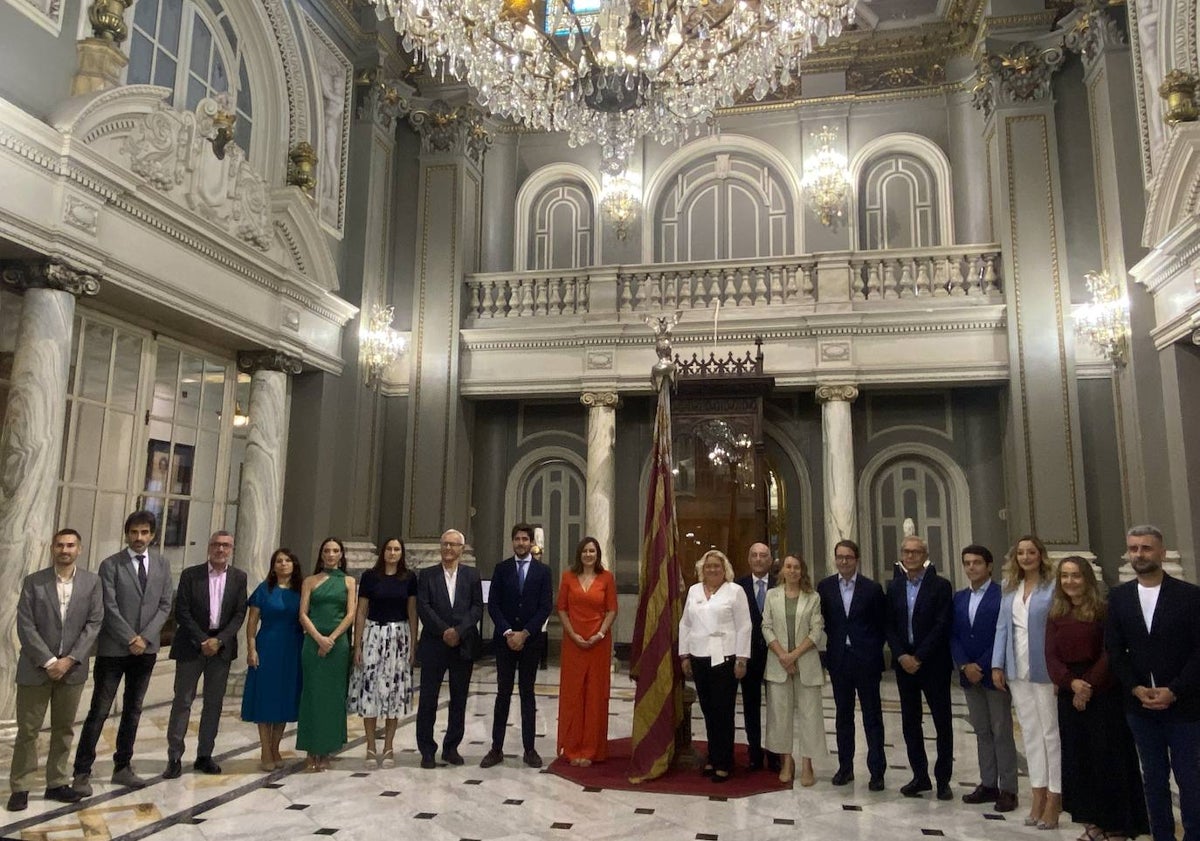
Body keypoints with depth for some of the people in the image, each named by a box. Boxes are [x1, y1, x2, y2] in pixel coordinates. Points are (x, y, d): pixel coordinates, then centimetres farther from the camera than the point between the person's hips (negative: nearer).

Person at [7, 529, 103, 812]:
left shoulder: (92, 582, 0)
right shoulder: (33, 581, -2)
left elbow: (94, 623, -3)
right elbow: (25, 626, -6)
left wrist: (70, 660, -12)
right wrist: (48, 661, -13)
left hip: (72, 668, 1)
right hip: (36, 667, -1)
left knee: (64, 729, 10)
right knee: (27, 729, 5)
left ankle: (57, 783, 21)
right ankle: (20, 788, 17)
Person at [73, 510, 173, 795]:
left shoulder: (162, 565, 6)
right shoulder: (111, 565, -4)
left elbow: (165, 605, 4)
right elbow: (109, 607, -10)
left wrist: (145, 637, -8)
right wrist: (130, 639, -14)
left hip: (146, 649, 4)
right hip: (113, 649, -4)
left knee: (133, 711, 11)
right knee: (99, 711, -1)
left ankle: (122, 767, 21)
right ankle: (82, 772, 9)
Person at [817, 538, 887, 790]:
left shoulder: (872, 589, -4)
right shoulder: (825, 587, 1)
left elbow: (882, 625, 1)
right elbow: (823, 619, 8)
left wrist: (873, 651, -3)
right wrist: (835, 640, 0)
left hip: (866, 660, -2)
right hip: (839, 659, 2)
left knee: (872, 717, 4)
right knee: (843, 716, 12)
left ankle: (877, 771, 11)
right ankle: (845, 767, 22)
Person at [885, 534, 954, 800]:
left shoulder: (941, 586, -5)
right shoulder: (894, 587, 7)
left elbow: (942, 626, -12)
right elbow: (889, 626, 6)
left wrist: (919, 657, -15)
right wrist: (901, 656, -8)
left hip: (933, 664, -4)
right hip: (904, 663, 4)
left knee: (942, 723, 4)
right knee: (910, 722, 9)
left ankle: (943, 779, 16)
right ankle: (920, 776, 20)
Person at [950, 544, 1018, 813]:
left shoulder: (1003, 596, -9)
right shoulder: (958, 598, 10)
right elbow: (953, 636, 7)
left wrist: (983, 667, -14)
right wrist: (965, 666, -7)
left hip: (994, 674, -5)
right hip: (969, 674, 5)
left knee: (1002, 732, 2)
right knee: (981, 731, 12)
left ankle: (1007, 789, 10)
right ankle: (988, 784, 20)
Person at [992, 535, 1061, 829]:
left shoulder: (1053, 587, -6)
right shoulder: (1010, 589, 10)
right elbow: (1002, 628, 9)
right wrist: (997, 665, 3)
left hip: (1045, 670, -5)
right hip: (1017, 671, 5)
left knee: (1051, 733, 3)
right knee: (1029, 732, 11)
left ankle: (1054, 799, 14)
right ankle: (1038, 796, 20)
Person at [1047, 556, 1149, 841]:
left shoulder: (1104, 611, -6)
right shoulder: (1056, 616, 8)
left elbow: (1109, 654, -11)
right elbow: (1051, 657, 1)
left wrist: (1090, 686, -16)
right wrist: (1072, 683, -15)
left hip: (1103, 695, -4)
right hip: (1069, 696, 5)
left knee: (1108, 758, 2)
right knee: (1077, 758, 8)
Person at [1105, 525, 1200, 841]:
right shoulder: (1118, 597, 5)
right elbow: (1114, 650, 5)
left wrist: (1173, 692, -14)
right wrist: (1137, 689, -8)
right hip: (1140, 705, 3)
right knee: (1154, 778, 12)